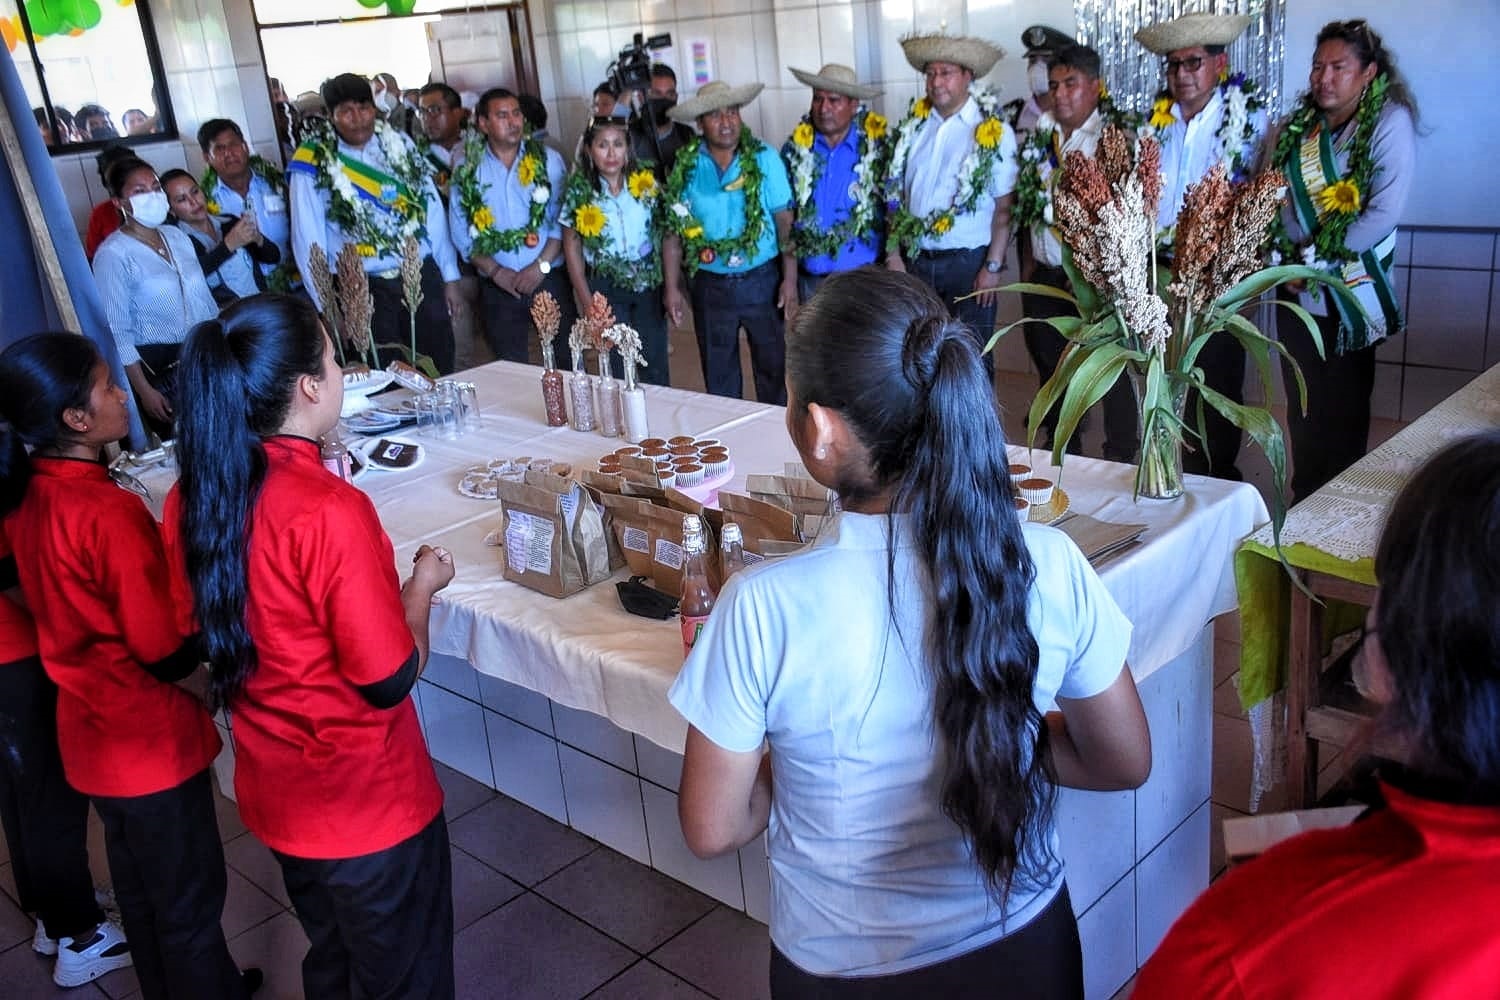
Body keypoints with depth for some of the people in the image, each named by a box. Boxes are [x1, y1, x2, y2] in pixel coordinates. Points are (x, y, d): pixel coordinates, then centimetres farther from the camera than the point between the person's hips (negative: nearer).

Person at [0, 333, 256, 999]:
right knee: (189, 898, 11)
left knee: (140, 885, 26)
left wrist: (173, 576, 8)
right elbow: (170, 656, -24)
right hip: (150, 743, -8)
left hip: (92, 733, 8)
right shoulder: (109, 512, -28)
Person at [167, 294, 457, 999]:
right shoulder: (329, 511, -29)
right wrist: (423, 584, -6)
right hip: (368, 803, -7)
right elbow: (390, 680, -23)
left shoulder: (191, 498, -7)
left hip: (274, 794, 7)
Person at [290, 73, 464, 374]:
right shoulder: (313, 162, -4)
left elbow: (432, 210, 8)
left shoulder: (399, 143, 6)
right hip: (364, 288, -3)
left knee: (440, 371, 9)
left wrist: (449, 276, 7)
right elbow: (308, 241, -4)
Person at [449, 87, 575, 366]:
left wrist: (541, 265, -13)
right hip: (498, 287, 1)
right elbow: (462, 234, 1)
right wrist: (496, 271, -9)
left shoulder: (548, 159, 2)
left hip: (550, 279, -1)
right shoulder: (467, 170, 4)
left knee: (569, 357, -1)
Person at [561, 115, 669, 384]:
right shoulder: (579, 190, -6)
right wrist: (586, 300, -5)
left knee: (655, 363, 7)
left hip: (648, 282, 2)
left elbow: (664, 233, 1)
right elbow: (572, 245, -1)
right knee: (618, 365, 4)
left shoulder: (645, 182, -3)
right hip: (605, 287, -1)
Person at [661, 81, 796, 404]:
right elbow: (674, 230, 2)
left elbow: (785, 221, -6)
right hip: (710, 285, 2)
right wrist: (672, 288, -2)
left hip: (762, 280, -1)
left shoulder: (764, 158, -6)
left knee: (773, 365, 8)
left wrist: (790, 279, -11)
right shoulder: (686, 166, -2)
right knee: (718, 374, 14)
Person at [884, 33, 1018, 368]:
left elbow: (1004, 207, -7)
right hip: (915, 261, 4)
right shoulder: (912, 128, 8)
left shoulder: (994, 132, -6)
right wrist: (894, 254, 5)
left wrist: (993, 266, -12)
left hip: (968, 262, -4)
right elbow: (896, 198, 11)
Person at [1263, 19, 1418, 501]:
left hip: (1351, 295, -4)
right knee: (1301, 406, 11)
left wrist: (1320, 257, -15)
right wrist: (1289, 257, -6)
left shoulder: (1390, 122, -8)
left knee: (1342, 411, 4)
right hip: (1296, 289, 5)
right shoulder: (1294, 127, 6)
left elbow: (1385, 212, -16)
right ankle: (1304, 500, 25)